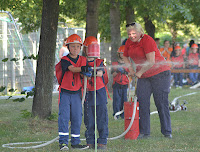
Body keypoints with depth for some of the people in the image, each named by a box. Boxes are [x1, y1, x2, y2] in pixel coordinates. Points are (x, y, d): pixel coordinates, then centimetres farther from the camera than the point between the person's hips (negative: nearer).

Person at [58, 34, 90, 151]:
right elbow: (72, 69, -24)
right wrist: (82, 69, -42)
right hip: (65, 92, -3)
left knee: (77, 118, 5)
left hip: (77, 93, 4)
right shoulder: (65, 60, -6)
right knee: (64, 117, -10)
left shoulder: (83, 60, 7)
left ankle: (75, 142, 13)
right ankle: (63, 142, -6)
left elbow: (85, 74, 8)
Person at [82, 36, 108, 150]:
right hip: (87, 94, 0)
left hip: (100, 92, 0)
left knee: (102, 117, -4)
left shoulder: (99, 62, 6)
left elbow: (101, 72, -12)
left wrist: (93, 72, -30)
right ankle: (90, 142, 8)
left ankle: (103, 142, 0)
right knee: (89, 119, 1)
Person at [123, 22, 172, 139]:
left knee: (162, 103, -4)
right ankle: (144, 132, 3)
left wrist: (140, 72, -12)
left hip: (160, 73, -7)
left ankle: (167, 132, 3)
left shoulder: (147, 40, -16)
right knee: (142, 103, -2)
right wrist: (131, 69, 8)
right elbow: (125, 56, 23)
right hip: (143, 76, 7)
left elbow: (151, 61, -20)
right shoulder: (129, 42, 6)